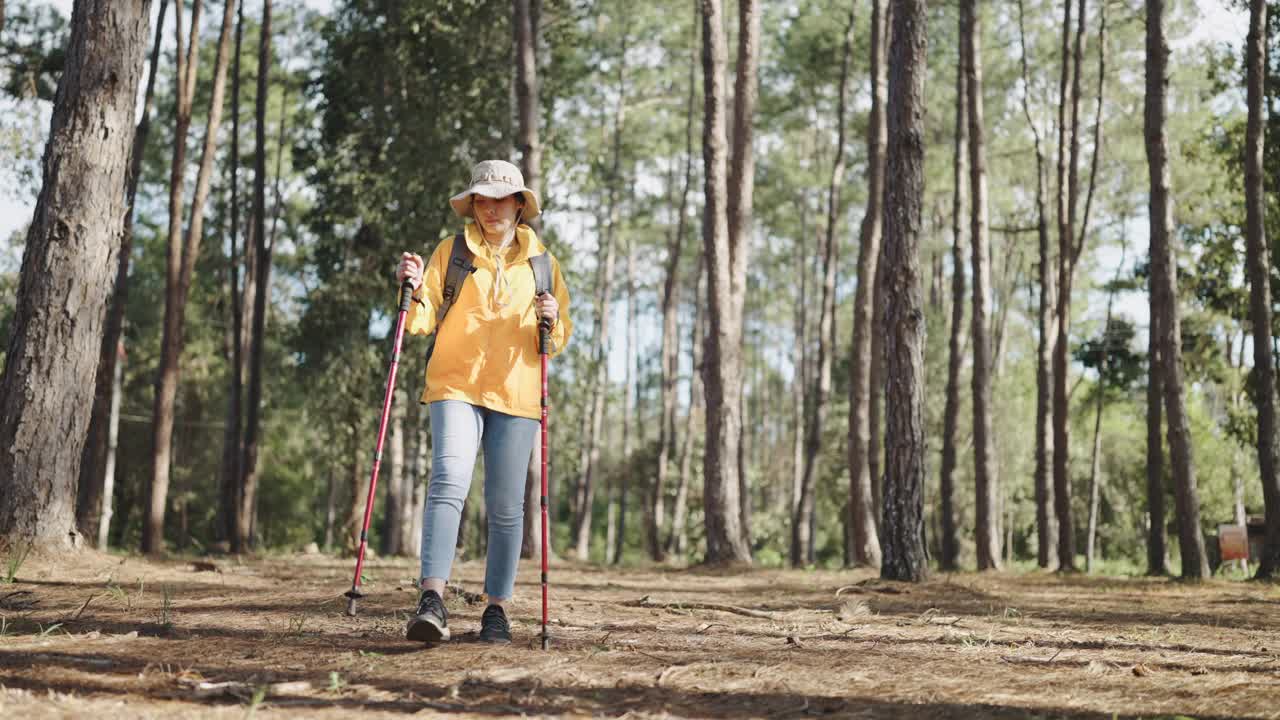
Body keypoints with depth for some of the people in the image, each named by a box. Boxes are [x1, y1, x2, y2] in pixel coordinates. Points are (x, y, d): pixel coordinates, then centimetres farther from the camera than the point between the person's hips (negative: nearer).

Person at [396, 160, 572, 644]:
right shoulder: (451, 252, 8)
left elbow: (558, 342, 13)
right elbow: (422, 322, 4)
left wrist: (552, 322, -9)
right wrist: (414, 290, -16)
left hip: (516, 394, 2)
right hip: (455, 386, -1)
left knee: (506, 506, 2)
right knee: (448, 483, -20)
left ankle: (497, 609, 12)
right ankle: (432, 600, -27)